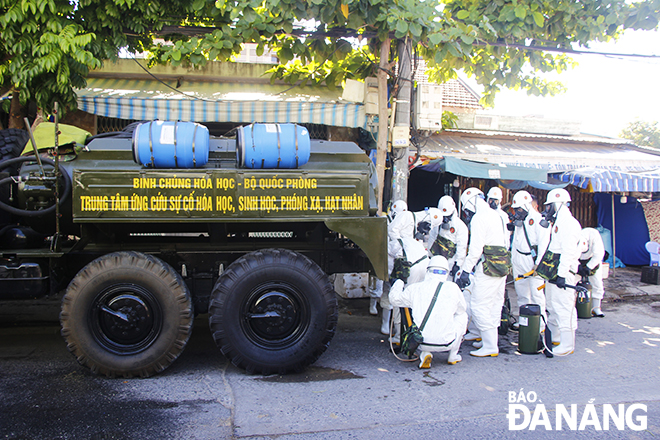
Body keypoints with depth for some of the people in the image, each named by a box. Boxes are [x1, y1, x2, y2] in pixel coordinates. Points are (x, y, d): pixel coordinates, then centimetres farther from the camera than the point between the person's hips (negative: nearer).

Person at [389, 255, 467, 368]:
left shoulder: (415, 288, 1)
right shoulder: (453, 288, -2)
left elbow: (395, 299, 18)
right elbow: (461, 309, 17)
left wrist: (398, 281, 36)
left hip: (421, 342, 2)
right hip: (445, 343, -1)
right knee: (462, 315, 24)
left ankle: (425, 354, 13)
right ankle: (453, 356, 26)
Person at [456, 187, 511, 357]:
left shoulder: (478, 218, -12)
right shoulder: (496, 215, 16)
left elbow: (475, 248, -18)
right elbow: (505, 243, 20)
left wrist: (465, 270, -16)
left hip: (488, 266, -10)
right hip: (503, 265, 10)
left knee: (478, 306, -5)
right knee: (494, 305, 15)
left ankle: (490, 346, -3)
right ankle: (489, 340, 24)